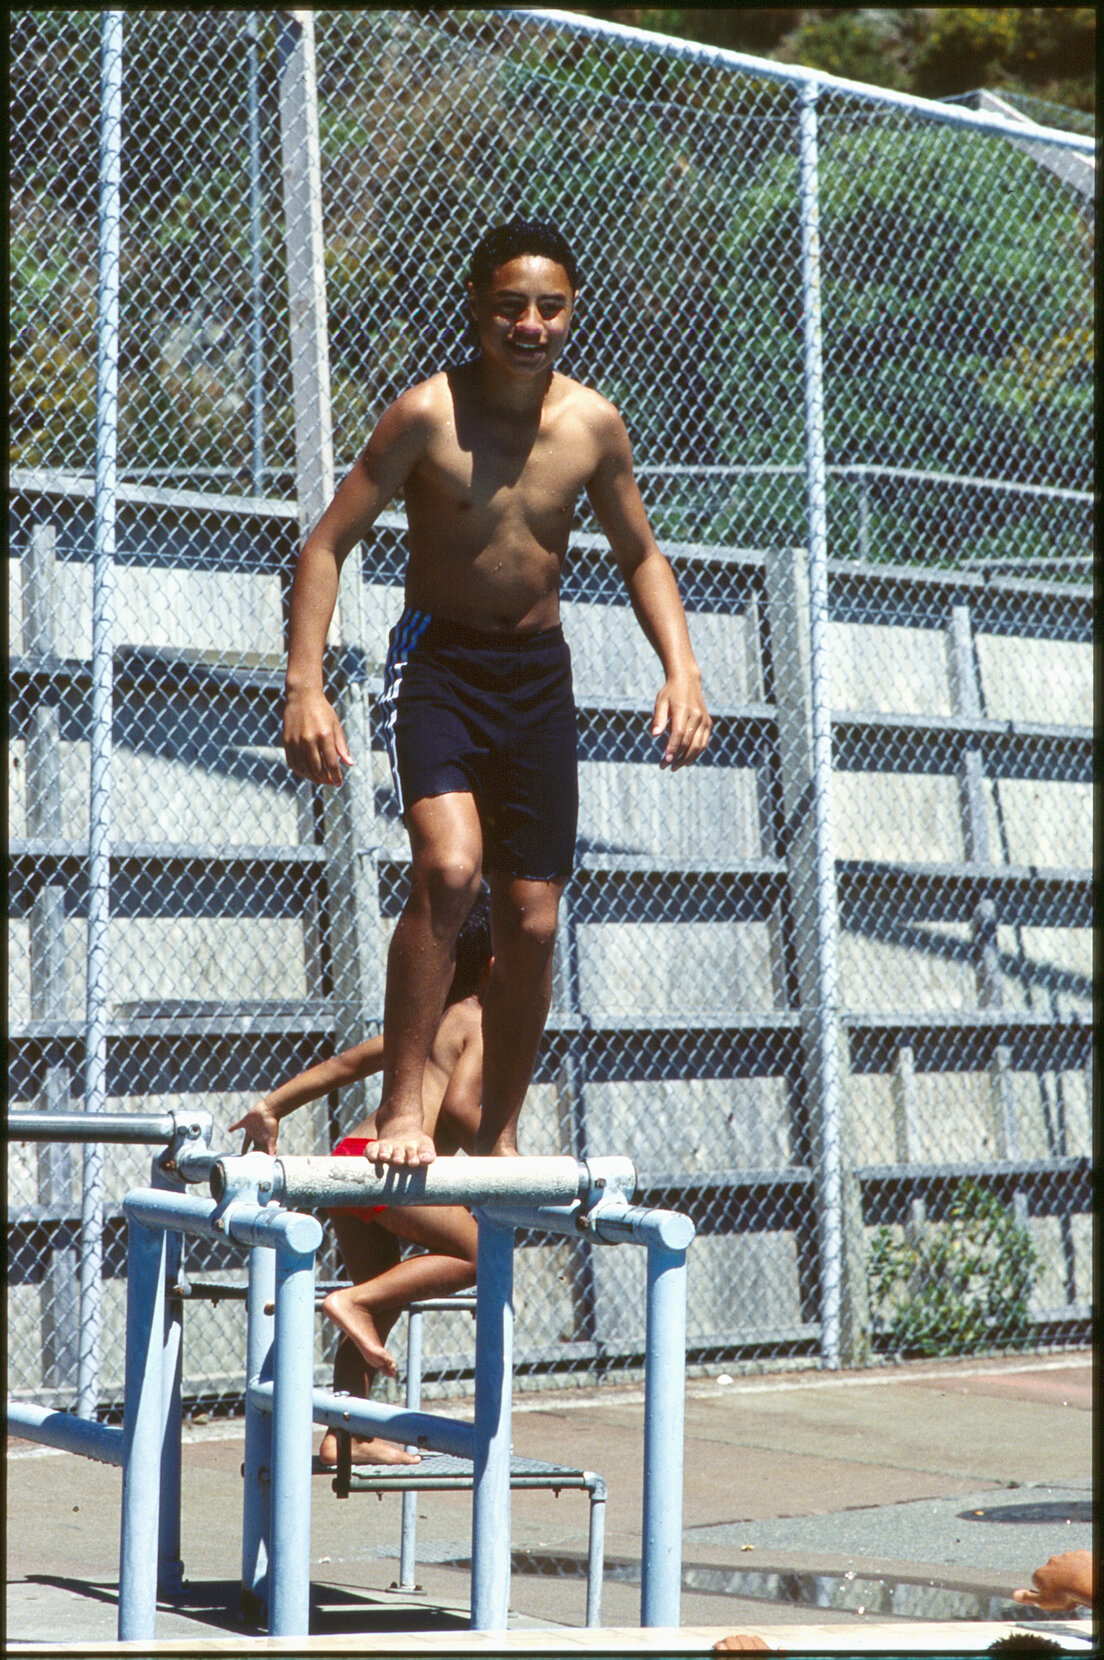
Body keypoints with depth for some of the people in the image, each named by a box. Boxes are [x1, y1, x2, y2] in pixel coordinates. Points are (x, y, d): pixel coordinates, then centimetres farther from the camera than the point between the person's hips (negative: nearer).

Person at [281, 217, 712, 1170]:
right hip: (438, 661, -4)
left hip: (539, 672, 4)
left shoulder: (594, 426, 0)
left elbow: (641, 557, 15)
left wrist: (682, 671, 0)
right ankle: (400, 1109, -19)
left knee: (533, 923, 4)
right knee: (450, 868, -27)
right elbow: (329, 544, -10)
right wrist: (304, 688, -20)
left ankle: (500, 1138, 20)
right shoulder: (428, 414, -12)